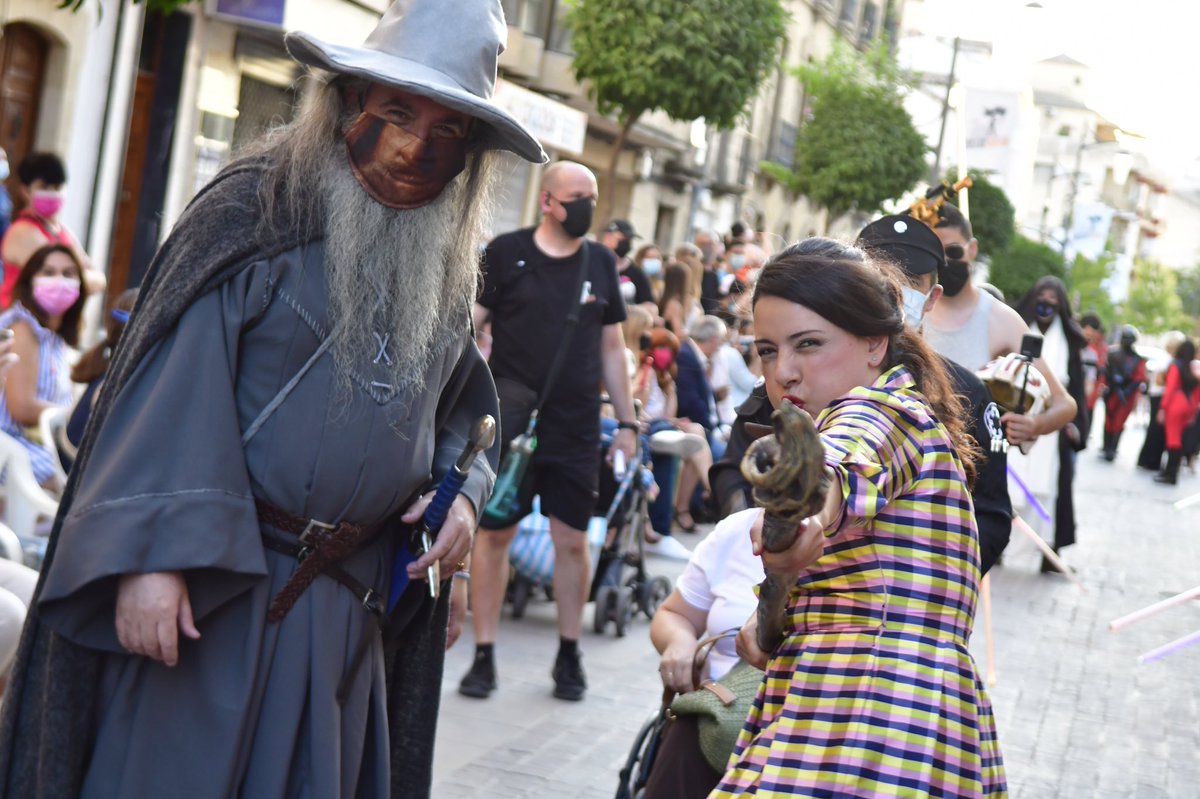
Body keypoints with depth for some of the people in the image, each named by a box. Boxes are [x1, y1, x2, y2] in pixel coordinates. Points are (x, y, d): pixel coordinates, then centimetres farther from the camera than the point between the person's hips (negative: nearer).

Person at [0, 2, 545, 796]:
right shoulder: (255, 210, -9)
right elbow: (176, 382, -16)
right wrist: (153, 553, -23)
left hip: (345, 610, 5)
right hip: (208, 585, -5)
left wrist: (463, 490, 1)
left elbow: (462, 408, 21)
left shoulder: (450, 269, 9)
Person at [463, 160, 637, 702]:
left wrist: (626, 421, 12)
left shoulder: (600, 263, 10)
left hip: (577, 429, 3)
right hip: (509, 424, -2)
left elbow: (612, 348, 14)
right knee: (494, 534, 1)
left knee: (572, 540, 5)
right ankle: (484, 654, 12)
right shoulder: (506, 253, -1)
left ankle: (569, 656, 20)